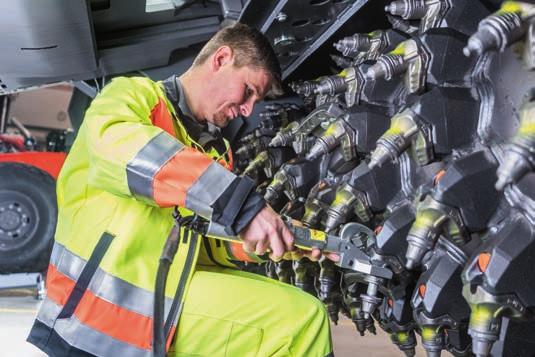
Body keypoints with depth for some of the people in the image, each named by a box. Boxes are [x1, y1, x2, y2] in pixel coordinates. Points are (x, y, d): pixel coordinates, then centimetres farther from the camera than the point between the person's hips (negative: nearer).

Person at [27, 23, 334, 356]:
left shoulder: (217, 151, 20)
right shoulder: (134, 94, -1)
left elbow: (208, 243, 15)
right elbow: (112, 139, -27)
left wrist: (281, 237, -5)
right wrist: (240, 201, -34)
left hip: (173, 292, 7)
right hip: (101, 291, -7)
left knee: (301, 317, -6)